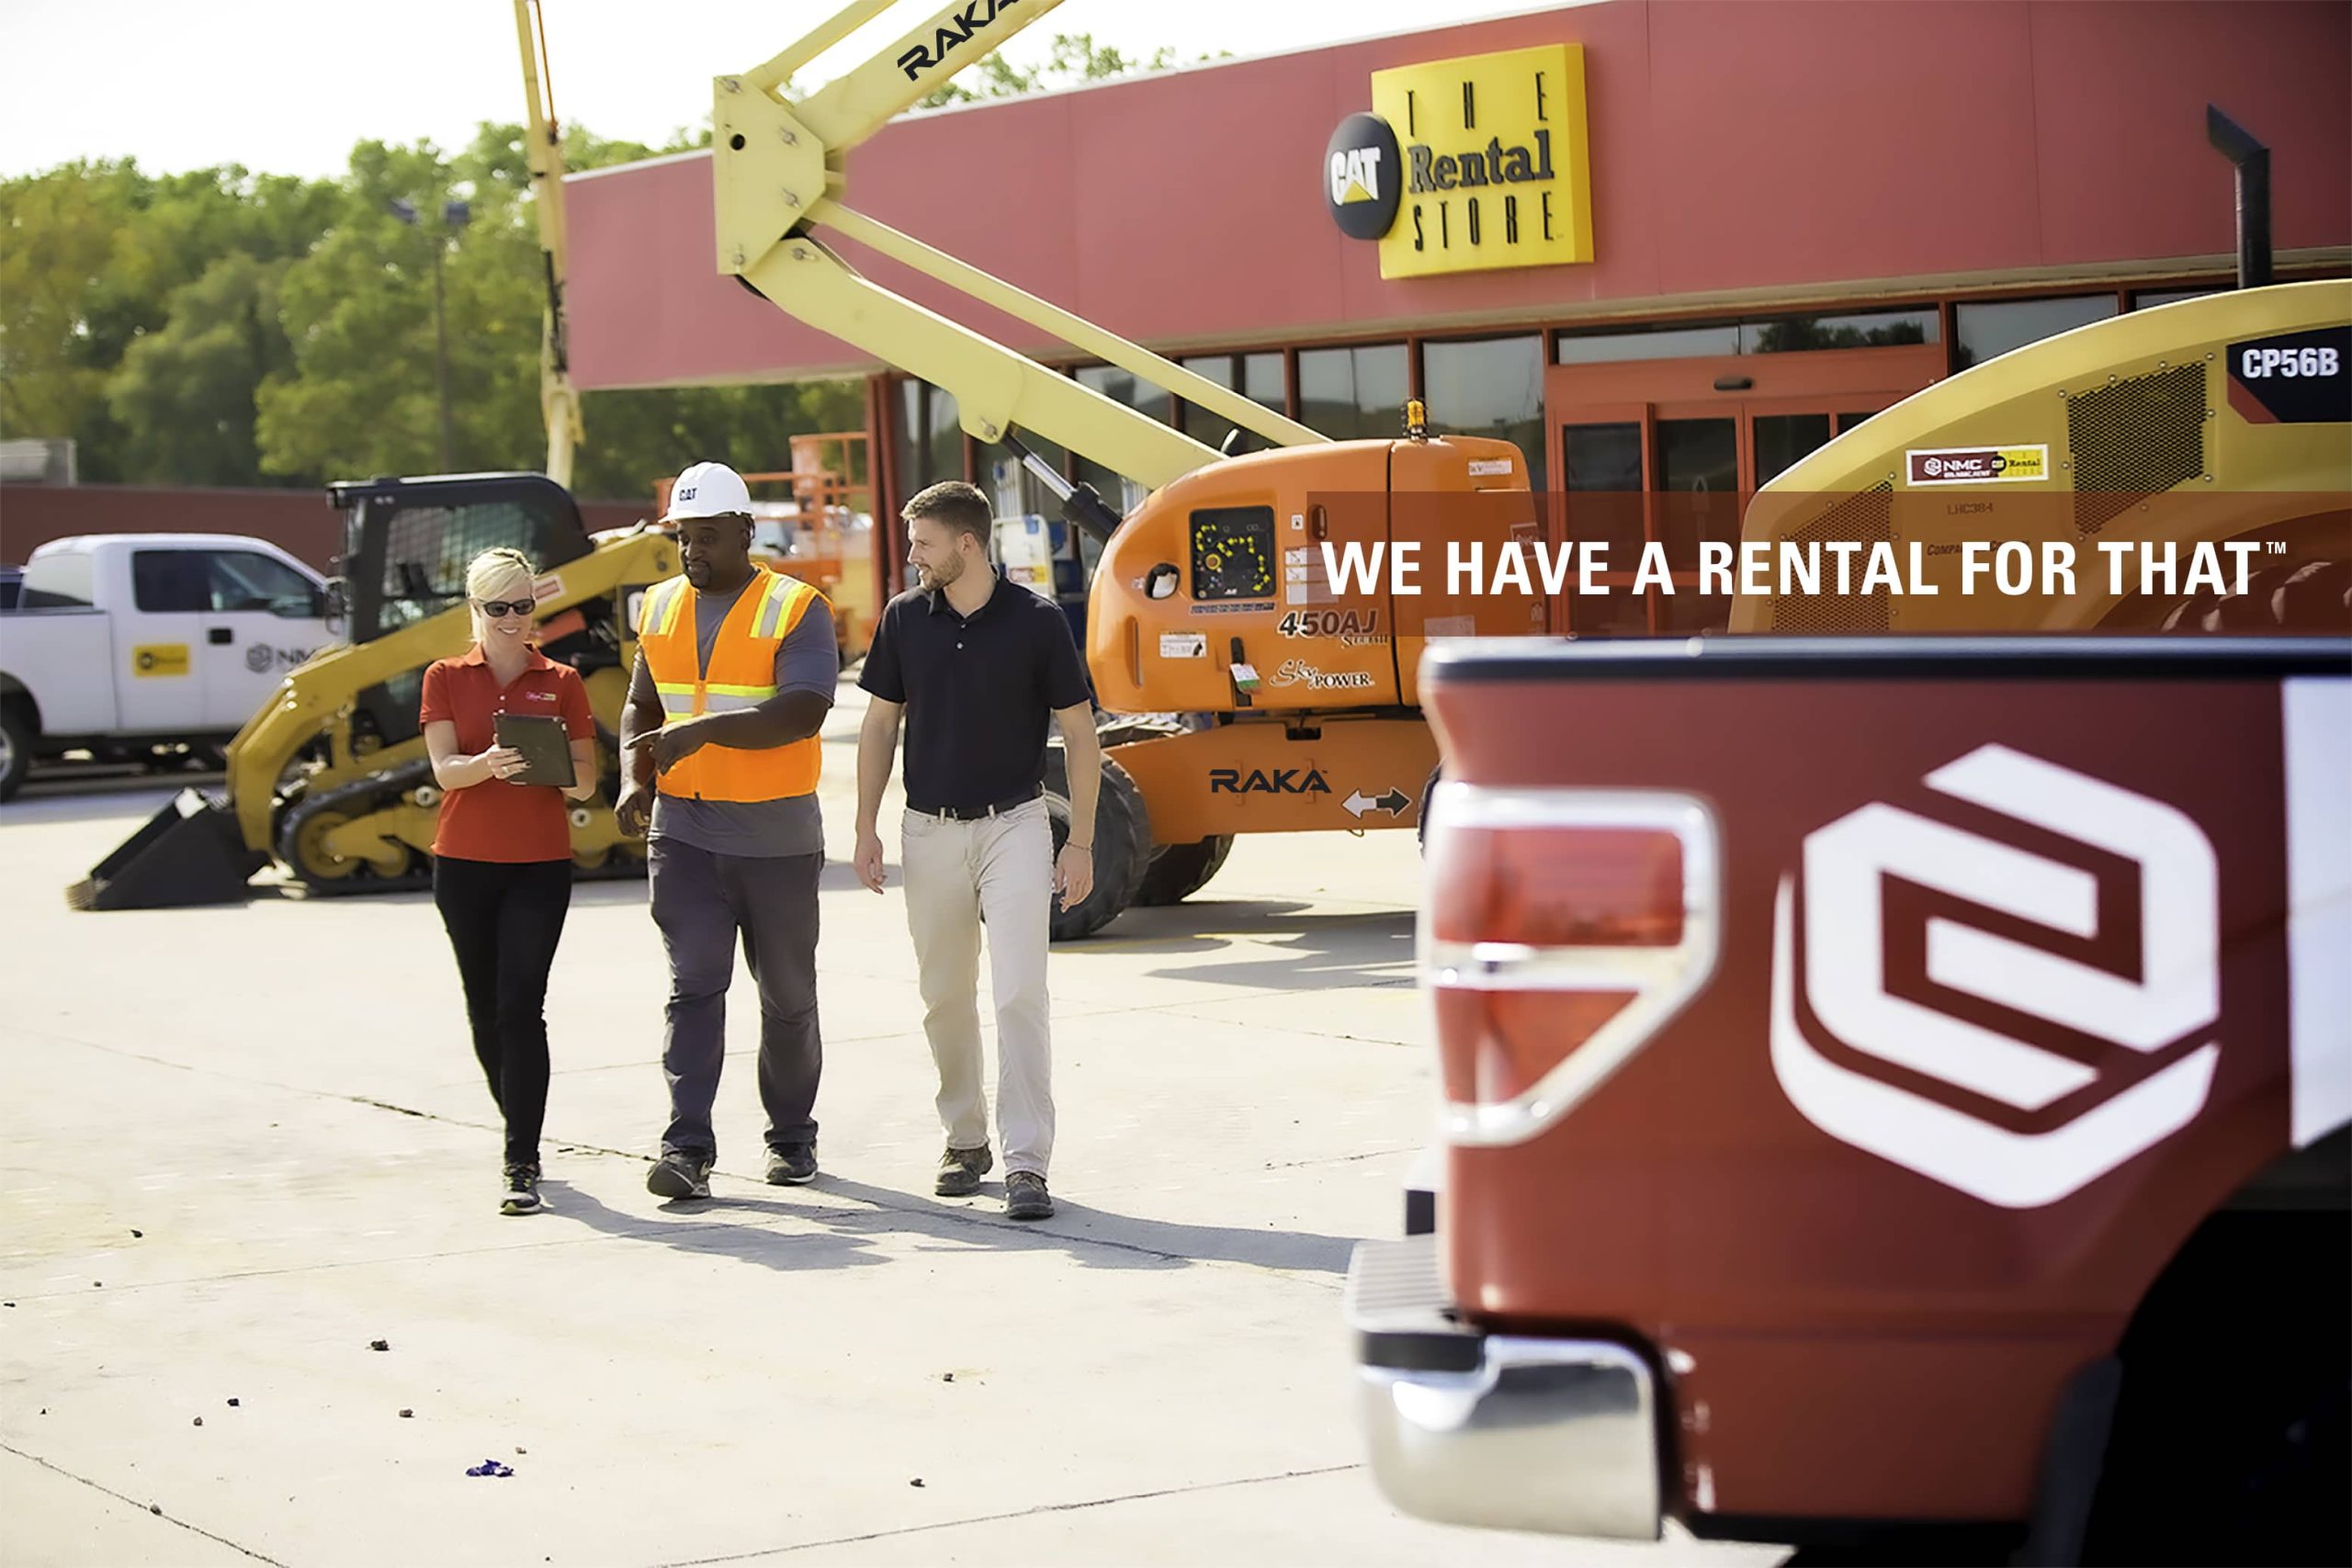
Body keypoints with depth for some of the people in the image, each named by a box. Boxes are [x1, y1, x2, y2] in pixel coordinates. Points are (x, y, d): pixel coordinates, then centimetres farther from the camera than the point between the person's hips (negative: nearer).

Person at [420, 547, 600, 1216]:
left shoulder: (561, 682, 4)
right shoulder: (446, 678, 5)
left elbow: (586, 783, 1)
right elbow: (444, 770, -6)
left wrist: (554, 770, -21)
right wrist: (487, 764, -27)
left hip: (540, 864, -2)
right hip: (464, 864, 2)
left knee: (521, 1008, -11)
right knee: (485, 1009, 10)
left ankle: (522, 1165, -13)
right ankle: (522, 1129, 31)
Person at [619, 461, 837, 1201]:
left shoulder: (795, 609, -8)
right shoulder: (661, 608, 10)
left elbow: (803, 711, -21)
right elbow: (642, 707, 21)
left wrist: (701, 730, -28)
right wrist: (634, 776, 2)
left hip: (778, 835, -3)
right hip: (684, 829, 3)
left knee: (787, 993, 10)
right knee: (693, 986, -8)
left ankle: (792, 1135, 26)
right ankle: (687, 1149, -14)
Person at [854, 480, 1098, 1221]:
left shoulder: (1036, 621, -8)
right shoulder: (904, 618, 1)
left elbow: (1080, 733, -3)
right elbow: (880, 724, 10)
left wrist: (1080, 842, -6)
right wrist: (866, 828, 5)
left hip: (1013, 825, -3)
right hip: (930, 828, 4)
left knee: (1019, 992, -12)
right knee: (945, 997, 11)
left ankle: (1027, 1162, -12)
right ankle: (964, 1138, 26)